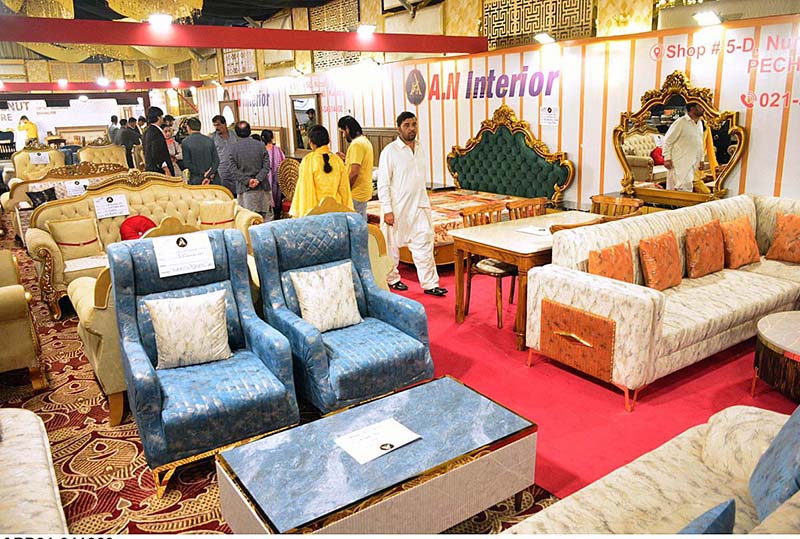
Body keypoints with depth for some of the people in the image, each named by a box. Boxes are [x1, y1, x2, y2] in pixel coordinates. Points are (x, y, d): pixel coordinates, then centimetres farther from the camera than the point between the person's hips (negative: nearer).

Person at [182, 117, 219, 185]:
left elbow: (187, 163, -6)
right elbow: (216, 160, 0)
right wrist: (209, 176, -5)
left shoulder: (186, 142, -2)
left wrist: (203, 174, -6)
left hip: (196, 181, -2)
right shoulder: (210, 140, 5)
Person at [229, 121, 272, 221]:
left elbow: (235, 170, -5)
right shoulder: (260, 145, 1)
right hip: (262, 187, 1)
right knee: (266, 216, 8)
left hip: (244, 189, -1)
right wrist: (258, 179, -10)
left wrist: (247, 180, -8)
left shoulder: (233, 148, -1)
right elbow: (266, 166, -4)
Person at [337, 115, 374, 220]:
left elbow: (354, 172, -23)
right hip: (364, 191, 10)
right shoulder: (365, 140, 13)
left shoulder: (356, 144, -18)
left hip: (356, 193, -10)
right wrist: (346, 158, 17)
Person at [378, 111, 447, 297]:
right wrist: (387, 210, -17)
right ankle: (391, 278, 27)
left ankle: (430, 284, 4)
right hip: (397, 208, -5)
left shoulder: (420, 148, 9)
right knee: (392, 245, 9)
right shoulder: (390, 151, -11)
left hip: (419, 206, 5)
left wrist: (424, 202, 15)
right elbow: (383, 183, -12)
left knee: (424, 245, 1)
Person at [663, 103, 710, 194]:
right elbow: (667, 140, -11)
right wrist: (667, 158, -16)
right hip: (680, 163, -7)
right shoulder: (681, 122, -11)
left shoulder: (700, 123, 12)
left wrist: (701, 160, 17)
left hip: (694, 164, 7)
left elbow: (700, 143, 21)